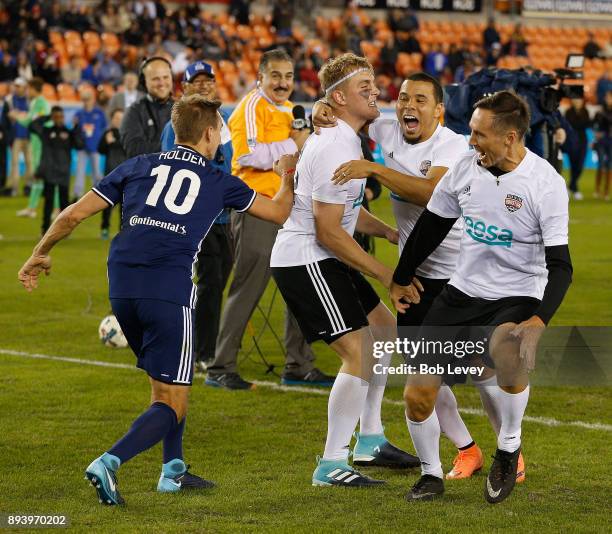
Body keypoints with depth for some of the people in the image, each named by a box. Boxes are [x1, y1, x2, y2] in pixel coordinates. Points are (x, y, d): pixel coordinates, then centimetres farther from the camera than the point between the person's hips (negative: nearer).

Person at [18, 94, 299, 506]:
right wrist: (287, 176, 42)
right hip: (170, 291, -5)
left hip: (122, 288, 5)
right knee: (172, 404, -2)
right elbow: (280, 212, 23)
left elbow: (75, 214, 15)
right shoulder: (218, 182, 11)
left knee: (166, 379, 27)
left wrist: (40, 254, 28)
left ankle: (174, 471, 26)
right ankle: (109, 463, -23)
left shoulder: (138, 166, 17)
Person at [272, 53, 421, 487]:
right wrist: (387, 275, -19)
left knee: (383, 329, 19)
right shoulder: (336, 149, -21)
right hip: (304, 260, -11)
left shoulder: (345, 139, 12)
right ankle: (332, 465, -9)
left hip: (323, 258, 11)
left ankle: (370, 442, 28)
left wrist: (389, 232, 9)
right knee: (358, 353, -15)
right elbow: (328, 232, -23)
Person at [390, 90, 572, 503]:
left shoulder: (546, 184, -17)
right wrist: (401, 278, 24)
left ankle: (509, 448, -10)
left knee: (507, 356, -38)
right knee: (417, 398, -2)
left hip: (515, 298, -5)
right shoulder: (467, 166, -3)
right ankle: (431, 475, 25)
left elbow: (560, 265, -19)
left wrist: (539, 321, -34)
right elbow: (433, 224, 14)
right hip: (462, 292, 5)